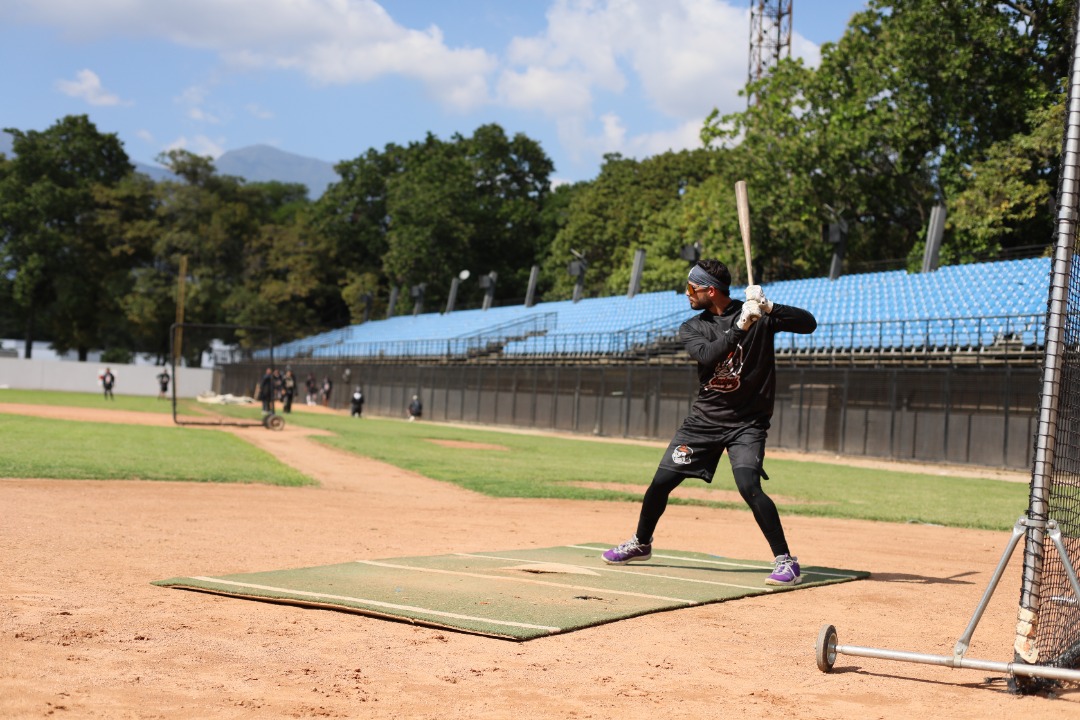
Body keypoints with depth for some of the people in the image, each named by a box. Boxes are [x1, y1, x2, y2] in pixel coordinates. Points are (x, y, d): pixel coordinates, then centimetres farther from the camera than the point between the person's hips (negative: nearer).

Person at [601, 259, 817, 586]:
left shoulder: (757, 315, -6)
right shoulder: (692, 328, 2)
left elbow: (808, 323, -14)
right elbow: (707, 355, -18)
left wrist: (769, 307, -28)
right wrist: (741, 326, -30)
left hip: (747, 422, -4)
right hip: (704, 419, 4)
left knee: (748, 486, -24)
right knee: (661, 482, 4)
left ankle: (786, 560, -12)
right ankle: (641, 544, 29)